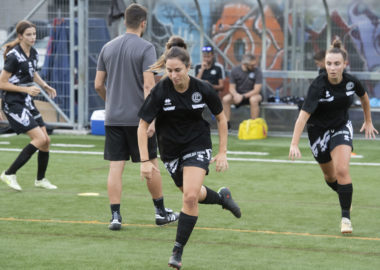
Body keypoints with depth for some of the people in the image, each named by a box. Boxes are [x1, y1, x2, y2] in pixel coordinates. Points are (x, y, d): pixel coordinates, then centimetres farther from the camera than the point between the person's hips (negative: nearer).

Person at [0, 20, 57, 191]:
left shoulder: (33, 53, 7)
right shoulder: (14, 56, -18)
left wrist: (44, 86, 10)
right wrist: (26, 89, -21)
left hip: (27, 103, 8)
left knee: (46, 140, 6)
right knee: (40, 138, -16)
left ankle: (40, 179, 24)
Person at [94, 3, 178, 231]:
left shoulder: (108, 48, 8)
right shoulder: (146, 48, -8)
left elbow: (98, 85, 11)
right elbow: (149, 85, -15)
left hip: (113, 118, 4)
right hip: (137, 116, -4)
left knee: (116, 167, 1)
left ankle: (115, 216, -5)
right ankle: (161, 212, 19)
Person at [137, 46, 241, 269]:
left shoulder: (203, 89, -15)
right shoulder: (160, 91, -18)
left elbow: (221, 118, 2)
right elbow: (143, 126, -12)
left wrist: (223, 152, 0)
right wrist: (145, 161, -19)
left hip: (198, 145, -2)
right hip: (171, 150, 2)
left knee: (190, 196, -19)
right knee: (193, 194, 16)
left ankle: (178, 251, -8)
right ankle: (222, 197, 51)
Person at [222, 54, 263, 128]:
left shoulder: (257, 71, -13)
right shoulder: (235, 70, -5)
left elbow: (257, 90, -17)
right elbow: (232, 88, -2)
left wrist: (243, 96, -27)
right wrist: (236, 94, -27)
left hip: (252, 94, -3)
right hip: (238, 94, 3)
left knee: (254, 99, -38)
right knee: (226, 99, -25)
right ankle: (226, 123, -16)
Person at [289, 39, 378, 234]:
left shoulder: (351, 81, -16)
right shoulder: (318, 85, -28)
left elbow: (364, 96, 9)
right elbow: (304, 114, -36)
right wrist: (294, 144, -44)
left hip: (341, 127, 1)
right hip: (318, 130, -1)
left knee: (342, 170, -20)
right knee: (330, 176, 15)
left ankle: (346, 217, -13)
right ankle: (344, 195, 48)